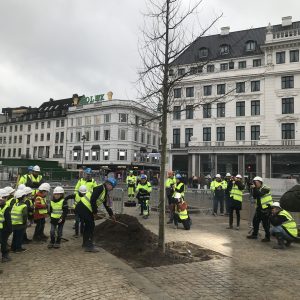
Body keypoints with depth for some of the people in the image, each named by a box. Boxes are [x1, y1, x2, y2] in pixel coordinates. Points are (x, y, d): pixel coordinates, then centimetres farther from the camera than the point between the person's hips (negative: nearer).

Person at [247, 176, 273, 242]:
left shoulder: (265, 188, -12)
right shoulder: (257, 189, 12)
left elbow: (260, 194, -28)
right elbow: (254, 197, 3)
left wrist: (254, 188, -24)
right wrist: (253, 189, -8)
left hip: (266, 208, -8)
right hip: (259, 208, 9)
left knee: (265, 224, -3)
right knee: (255, 221, 13)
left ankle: (267, 237, 8)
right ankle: (254, 234, 25)